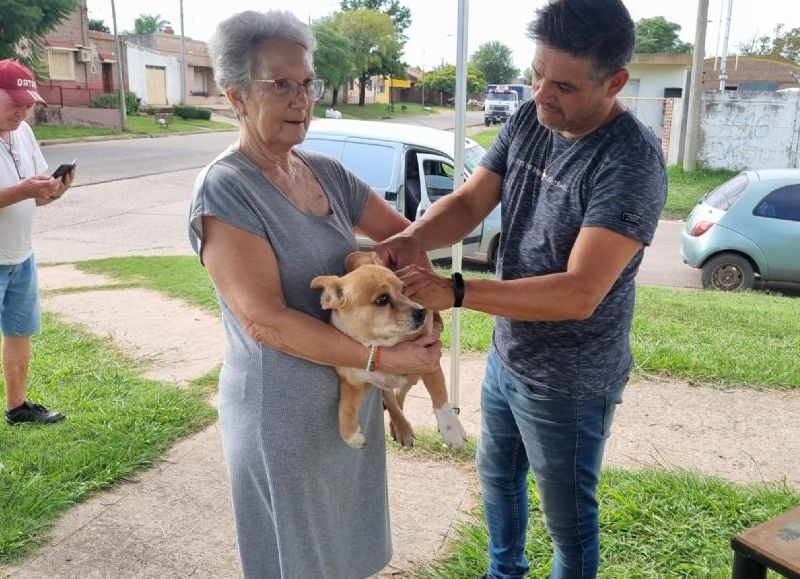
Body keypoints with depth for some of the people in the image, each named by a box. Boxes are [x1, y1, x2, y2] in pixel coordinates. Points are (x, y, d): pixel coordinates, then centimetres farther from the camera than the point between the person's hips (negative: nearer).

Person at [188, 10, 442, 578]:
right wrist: (386, 357, -26)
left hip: (353, 397, 7)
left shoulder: (327, 173, 1)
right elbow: (265, 321, -26)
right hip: (283, 415, -6)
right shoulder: (223, 191, -20)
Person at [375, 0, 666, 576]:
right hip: (506, 355, 8)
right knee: (497, 476, 28)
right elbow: (469, 202, -6)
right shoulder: (528, 121, -4)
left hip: (569, 383, -8)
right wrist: (411, 238, -27)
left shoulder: (631, 161, -27)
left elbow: (579, 293, -32)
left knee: (567, 515, 15)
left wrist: (454, 291, -36)